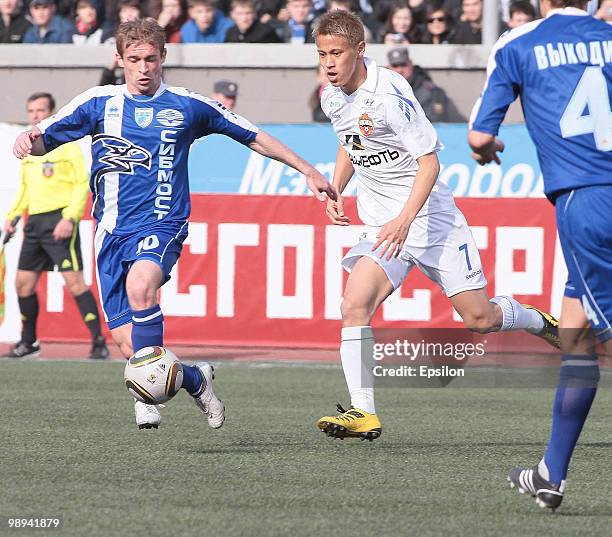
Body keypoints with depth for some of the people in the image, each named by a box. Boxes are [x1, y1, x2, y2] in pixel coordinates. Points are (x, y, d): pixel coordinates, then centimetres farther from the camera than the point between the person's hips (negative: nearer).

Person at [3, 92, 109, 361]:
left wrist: (70, 218, -20)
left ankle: (98, 342, -12)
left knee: (74, 281, -14)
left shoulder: (66, 143, -6)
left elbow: (82, 184, -10)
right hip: (34, 222, 7)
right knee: (24, 283, 7)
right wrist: (13, 215, 13)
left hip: (59, 220, -7)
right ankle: (29, 342, 20)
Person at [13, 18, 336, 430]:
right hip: (112, 230, 3)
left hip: (162, 224, -3)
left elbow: (255, 138, 15)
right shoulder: (99, 103, 7)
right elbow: (45, 139, 5)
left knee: (140, 284, -36)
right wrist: (29, 139, -20)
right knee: (127, 343, -6)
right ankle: (195, 380, 21)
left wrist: (308, 171, 14)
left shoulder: (188, 106, 6)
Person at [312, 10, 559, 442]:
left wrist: (404, 220, -31)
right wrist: (335, 191, 8)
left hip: (428, 215, -6)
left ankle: (539, 322, 31)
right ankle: (364, 413, -13)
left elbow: (429, 161, -22)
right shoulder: (333, 98, 3)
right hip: (382, 224, 6)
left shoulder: (388, 93, -22)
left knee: (480, 318, -1)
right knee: (354, 308, -16)